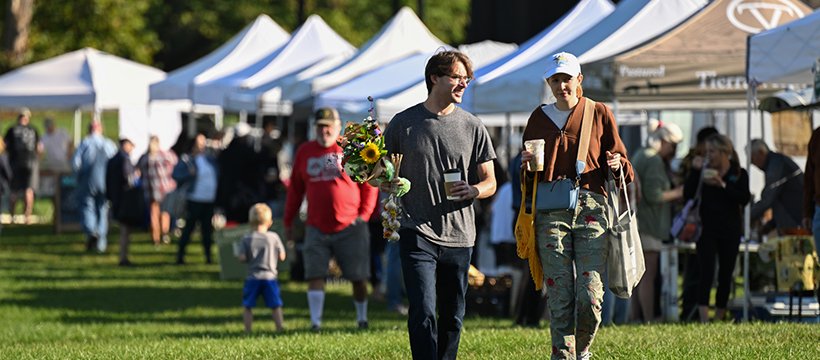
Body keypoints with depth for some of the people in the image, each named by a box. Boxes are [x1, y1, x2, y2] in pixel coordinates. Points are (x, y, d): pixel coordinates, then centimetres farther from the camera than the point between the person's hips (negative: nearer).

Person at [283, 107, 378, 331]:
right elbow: (295, 189, 17)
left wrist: (364, 214, -5)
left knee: (358, 276, 5)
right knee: (315, 274, -6)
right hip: (317, 227, 2)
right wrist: (288, 222, 15)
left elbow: (369, 185, 4)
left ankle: (362, 318, 21)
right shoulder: (305, 152, 10)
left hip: (350, 226, -2)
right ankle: (315, 321, -5)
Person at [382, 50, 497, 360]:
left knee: (452, 318, 8)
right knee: (423, 313, -14)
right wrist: (387, 183, -13)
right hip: (418, 233, -3)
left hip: (459, 236, 3)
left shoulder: (472, 127, 7)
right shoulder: (404, 123, 3)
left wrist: (473, 190, -12)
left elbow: (490, 182, 11)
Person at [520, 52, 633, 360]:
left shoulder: (600, 114, 10)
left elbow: (620, 165, 13)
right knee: (559, 296, -6)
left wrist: (618, 166, -9)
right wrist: (527, 166, -1)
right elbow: (528, 178, 21)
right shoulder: (539, 118, 15)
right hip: (550, 211, 1)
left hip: (591, 208, -1)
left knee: (591, 296, -8)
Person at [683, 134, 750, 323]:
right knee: (706, 273, -13)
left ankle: (719, 319, 19)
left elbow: (744, 199, -12)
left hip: (730, 231, 1)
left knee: (725, 276, 7)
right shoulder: (704, 171, 6)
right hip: (707, 229, -1)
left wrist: (722, 185, -19)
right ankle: (704, 321, -21)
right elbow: (687, 194, -1)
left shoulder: (739, 174, 3)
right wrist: (695, 171, -9)